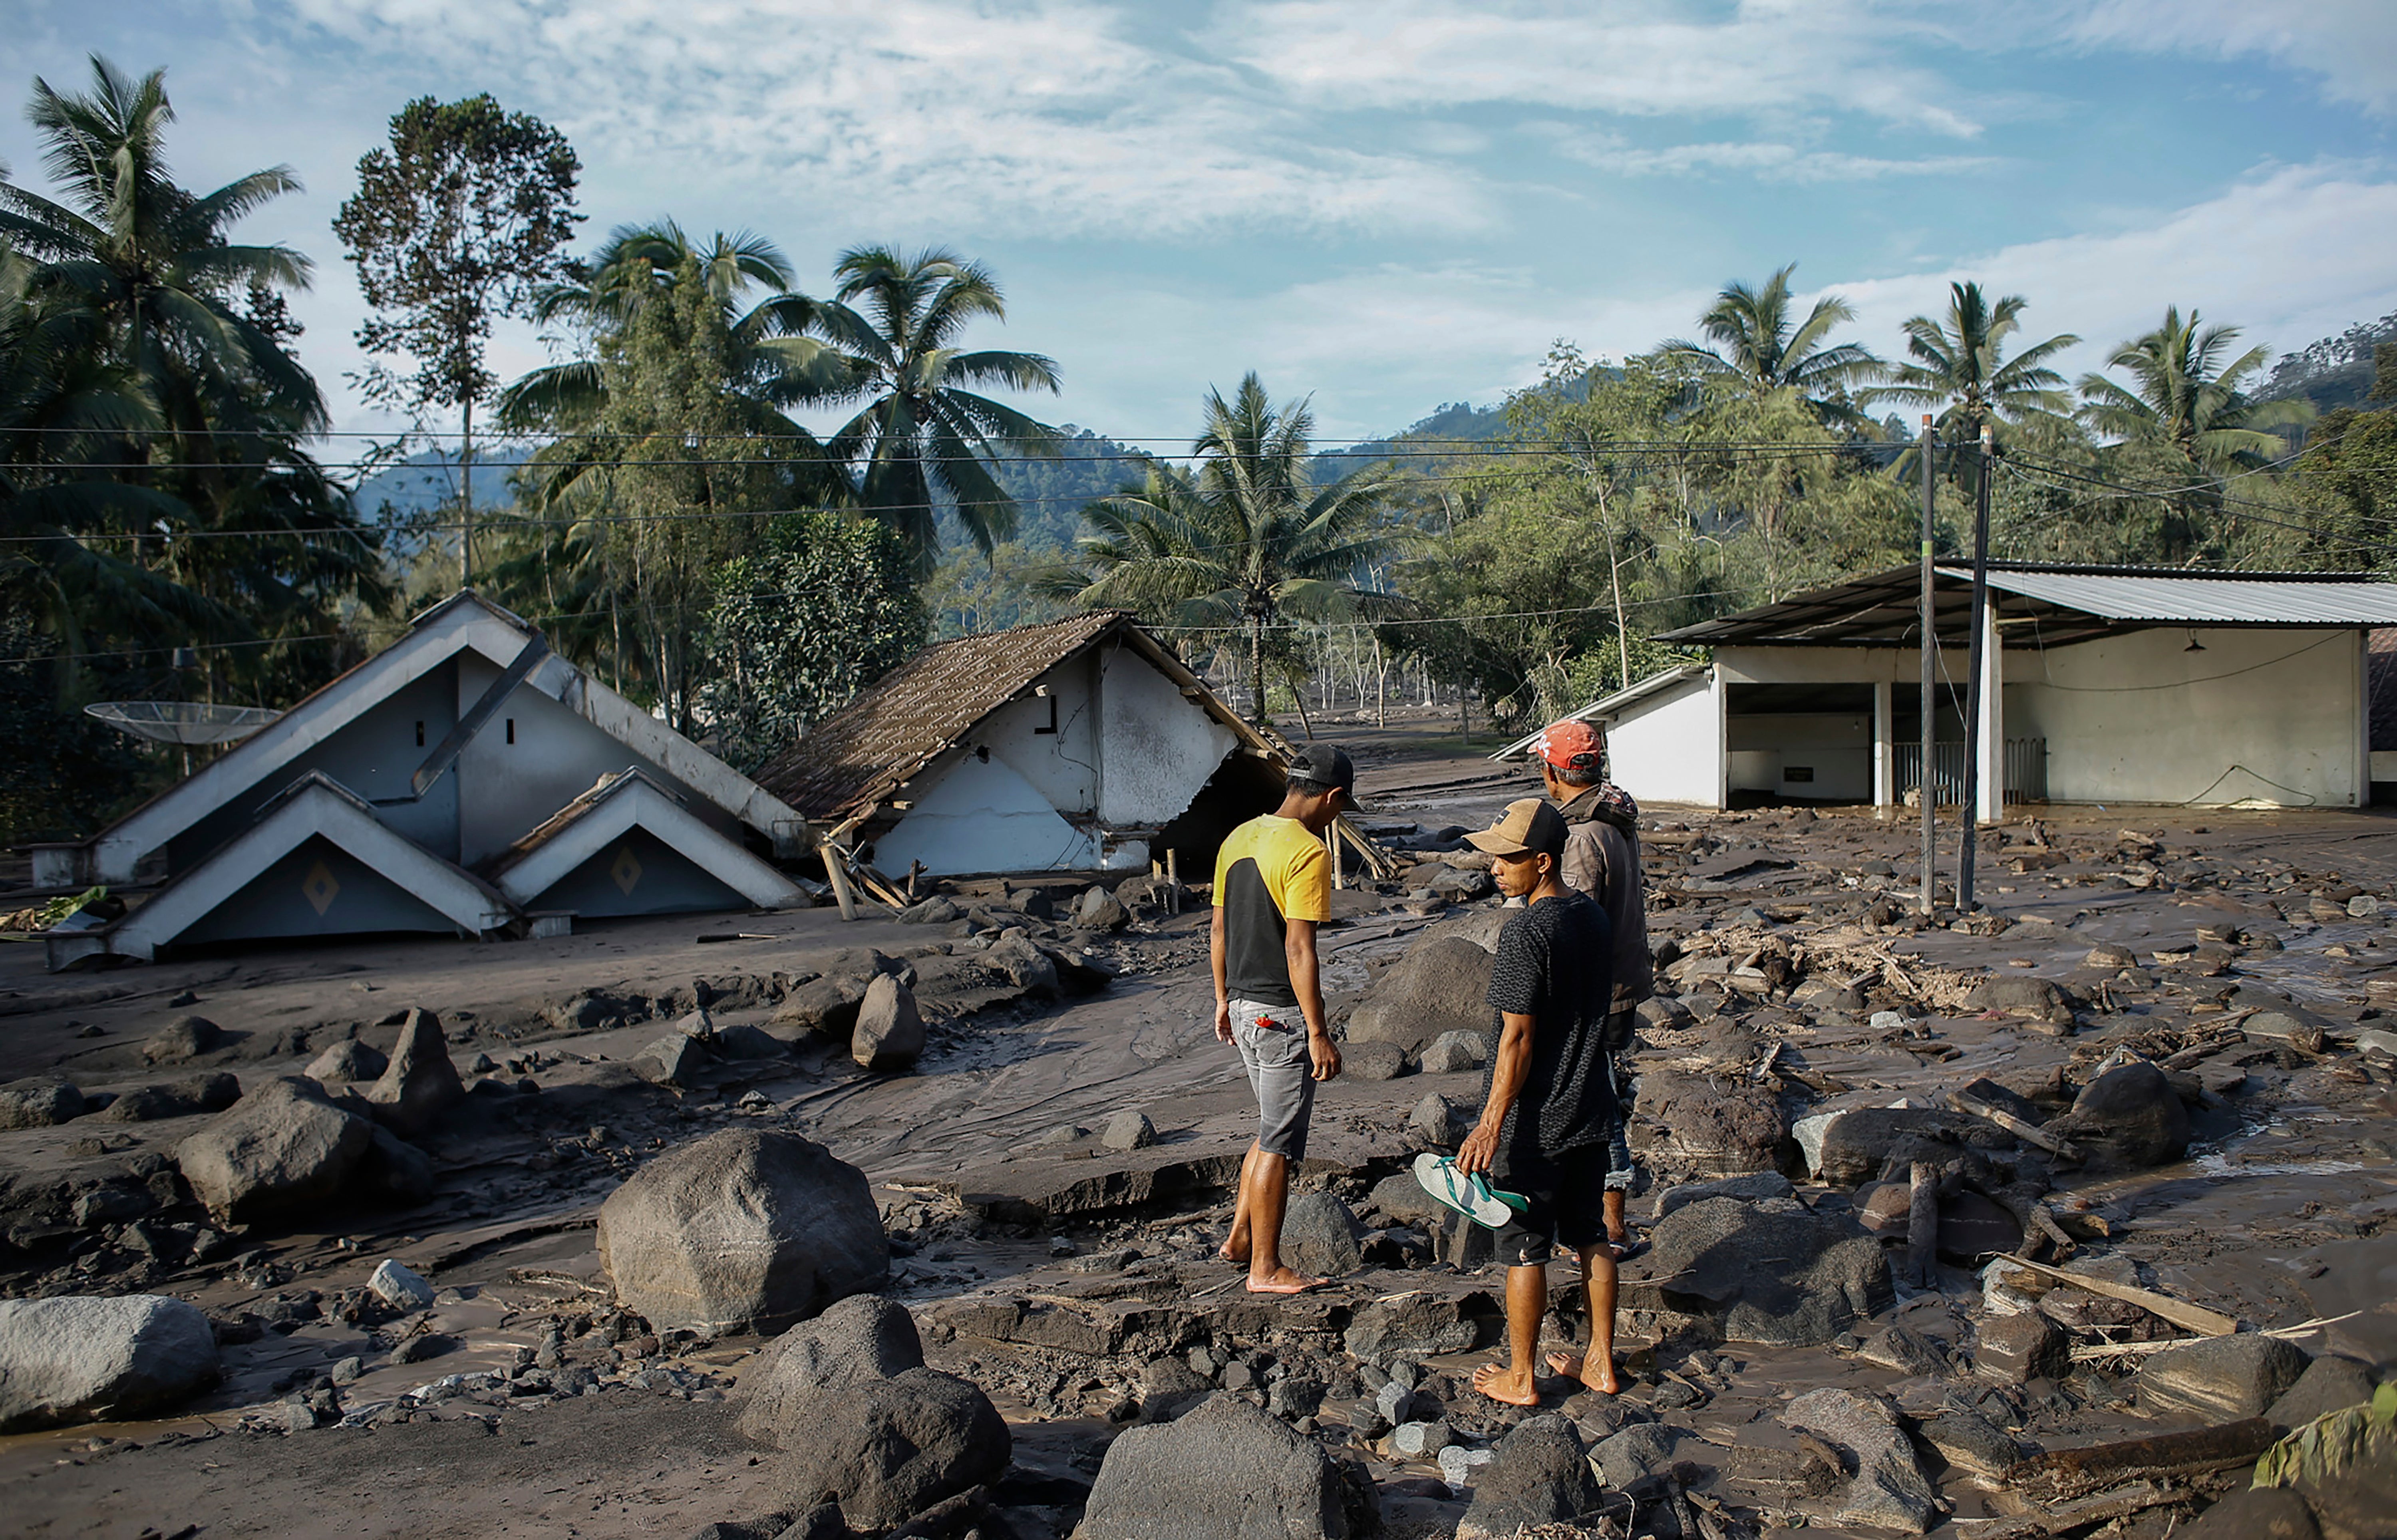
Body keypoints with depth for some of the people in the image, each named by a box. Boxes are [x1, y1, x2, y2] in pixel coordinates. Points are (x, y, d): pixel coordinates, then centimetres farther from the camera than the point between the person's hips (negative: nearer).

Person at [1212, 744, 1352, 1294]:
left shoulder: (1239, 838, 8)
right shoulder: (1308, 852, -18)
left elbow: (1218, 929, 14)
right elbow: (1299, 949, -22)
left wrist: (1224, 999, 23)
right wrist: (1318, 1034, -19)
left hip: (1244, 1006, 8)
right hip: (1283, 1013, -8)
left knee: (1274, 1128, 22)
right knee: (1279, 1143, 2)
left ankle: (1240, 1238, 26)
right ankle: (1265, 1269, 11)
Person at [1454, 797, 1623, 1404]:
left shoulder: (1526, 932, -21)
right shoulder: (1593, 915, 3)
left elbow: (1518, 1037, -22)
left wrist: (1491, 1123, -18)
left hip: (1532, 1124, -8)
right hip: (1590, 1113, 8)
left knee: (1524, 1250, 5)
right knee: (1591, 1237, 17)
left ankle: (1519, 1378, 17)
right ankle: (1601, 1363, 28)